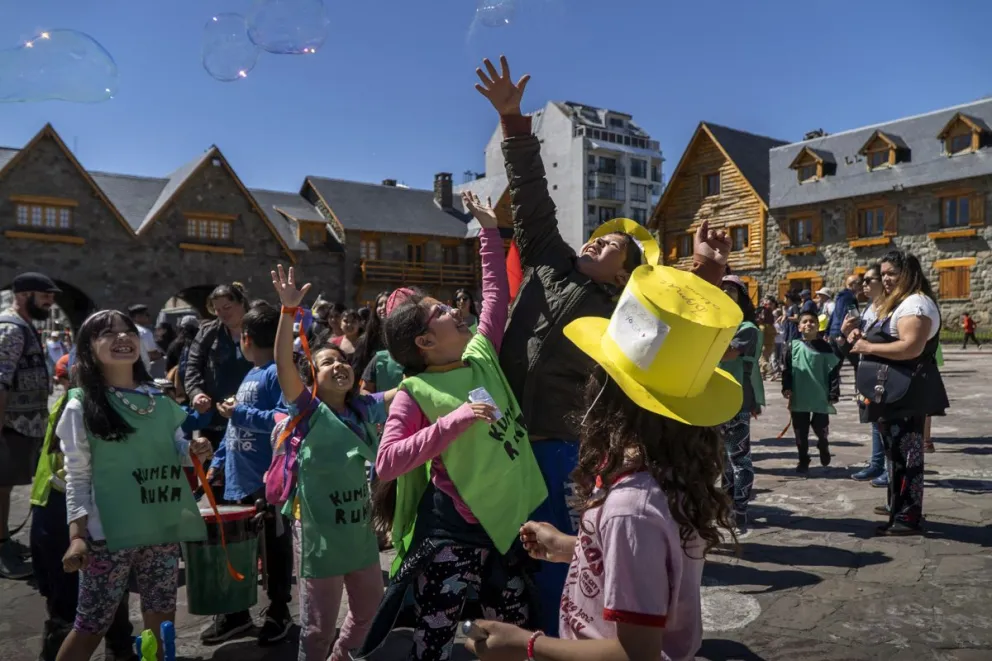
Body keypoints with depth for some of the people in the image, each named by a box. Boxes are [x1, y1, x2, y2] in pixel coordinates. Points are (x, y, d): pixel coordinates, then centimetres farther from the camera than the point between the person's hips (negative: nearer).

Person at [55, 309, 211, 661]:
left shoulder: (160, 400, 5)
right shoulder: (81, 406, -6)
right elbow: (77, 477, -6)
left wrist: (194, 450, -9)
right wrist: (77, 535, -12)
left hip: (164, 527, 4)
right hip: (110, 532, -4)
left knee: (162, 619, 15)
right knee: (91, 626, 7)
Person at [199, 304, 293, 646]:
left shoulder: (278, 373, -16)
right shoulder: (249, 375, 13)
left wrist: (240, 413, -22)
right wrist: (218, 462, 17)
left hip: (268, 481, -8)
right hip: (238, 479, 9)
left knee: (274, 549, 8)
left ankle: (279, 612, 24)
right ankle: (236, 612, 31)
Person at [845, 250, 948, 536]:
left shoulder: (915, 303, -13)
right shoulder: (897, 303, 22)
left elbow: (911, 348, -25)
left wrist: (868, 347, -16)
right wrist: (862, 336, 7)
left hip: (906, 392, -11)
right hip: (895, 391, 11)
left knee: (905, 452, -7)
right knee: (897, 451, 17)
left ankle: (909, 518, -2)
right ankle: (899, 505, 28)